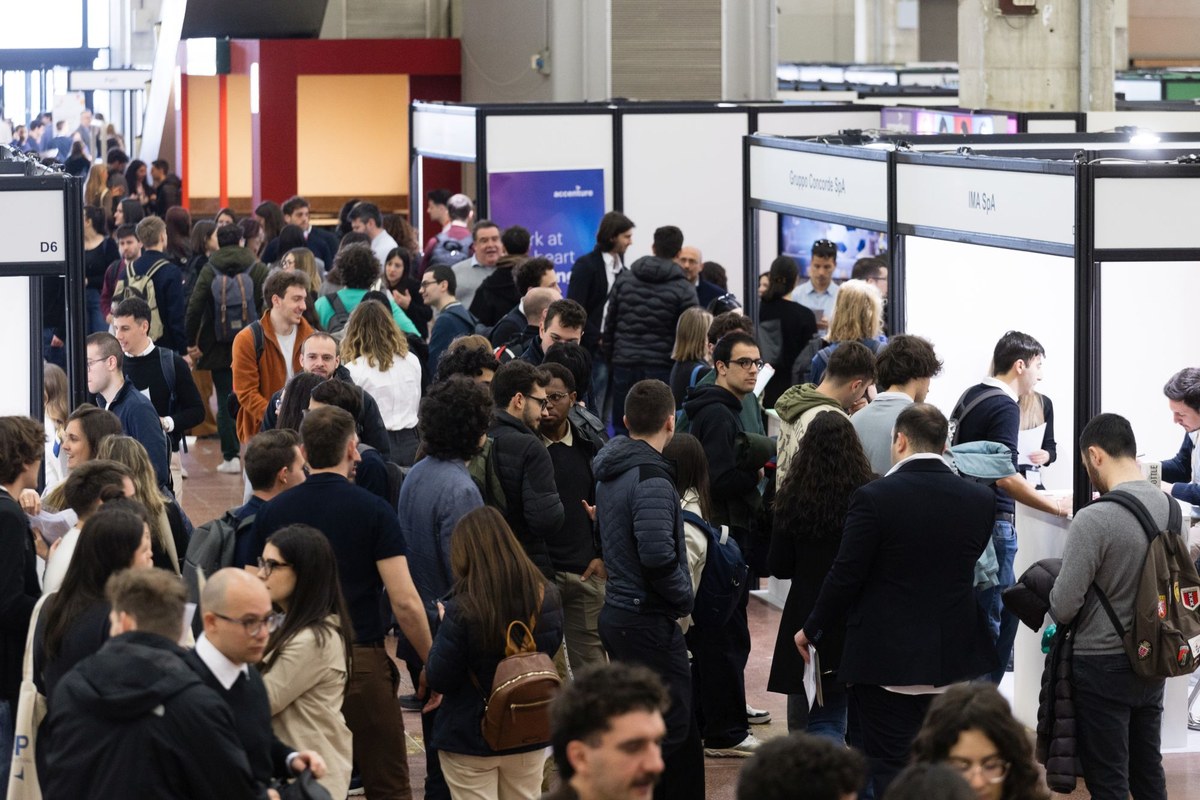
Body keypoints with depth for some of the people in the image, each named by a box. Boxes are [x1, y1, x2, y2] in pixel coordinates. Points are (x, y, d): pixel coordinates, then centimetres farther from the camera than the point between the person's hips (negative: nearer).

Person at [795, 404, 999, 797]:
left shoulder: (873, 497, -15)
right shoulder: (980, 500, -2)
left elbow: (846, 576, -12)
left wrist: (811, 631, 3)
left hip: (887, 659, -5)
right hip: (955, 658, 5)